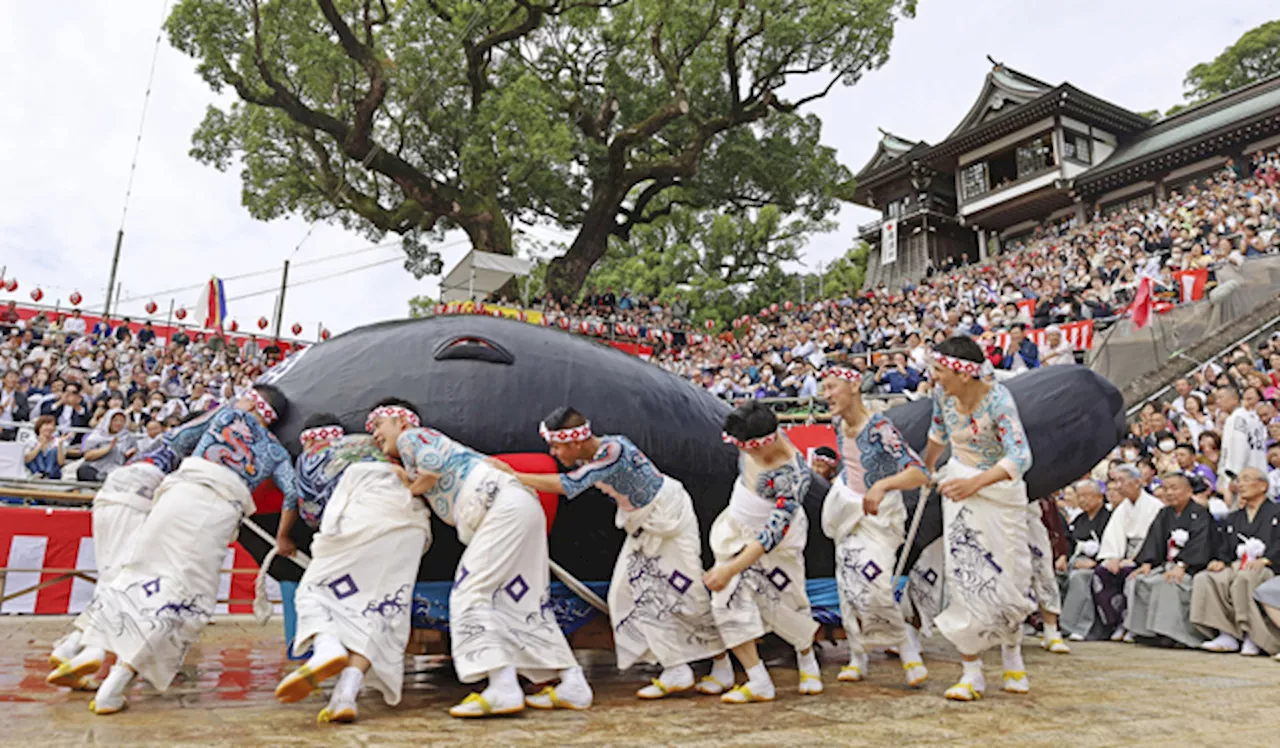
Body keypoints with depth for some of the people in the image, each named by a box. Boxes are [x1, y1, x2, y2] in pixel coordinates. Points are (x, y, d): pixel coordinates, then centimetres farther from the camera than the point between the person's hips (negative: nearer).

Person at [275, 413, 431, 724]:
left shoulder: (308, 458, 25)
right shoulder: (370, 442, 38)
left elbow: (311, 513, 20)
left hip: (362, 518, -4)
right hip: (410, 523, 4)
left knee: (314, 590, 9)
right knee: (380, 611, 3)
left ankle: (326, 647, -22)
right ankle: (346, 693, -14)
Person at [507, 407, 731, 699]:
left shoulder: (613, 450, -35)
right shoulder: (587, 457, -7)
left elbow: (568, 485, -43)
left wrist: (513, 477, -39)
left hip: (671, 518, -8)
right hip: (642, 527, 9)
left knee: (687, 593, -3)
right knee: (627, 592, -1)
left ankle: (722, 667, 18)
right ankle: (677, 671, 5)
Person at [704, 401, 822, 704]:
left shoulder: (794, 475, -34)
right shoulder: (754, 444, -16)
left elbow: (774, 531, -37)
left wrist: (731, 568, -41)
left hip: (776, 542, -5)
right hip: (737, 530, 6)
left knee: (783, 604, 7)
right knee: (729, 600, -7)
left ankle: (808, 662, 40)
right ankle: (759, 684, -2)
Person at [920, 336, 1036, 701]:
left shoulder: (998, 400, -23)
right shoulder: (943, 395, -7)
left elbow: (1020, 456, -32)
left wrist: (976, 483, -45)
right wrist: (926, 469, 29)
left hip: (1001, 490, -3)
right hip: (960, 487, 3)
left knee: (1007, 576, 5)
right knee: (966, 576, -4)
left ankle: (1013, 657, 33)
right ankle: (972, 674, 2)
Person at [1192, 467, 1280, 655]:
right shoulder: (1233, 518, 28)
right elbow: (1225, 549, 21)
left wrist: (1263, 560, -21)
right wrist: (1221, 561, -2)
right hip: (1235, 568, 5)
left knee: (1244, 578, -40)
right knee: (1203, 580, -27)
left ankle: (1252, 637, -30)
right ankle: (1227, 635, -27)